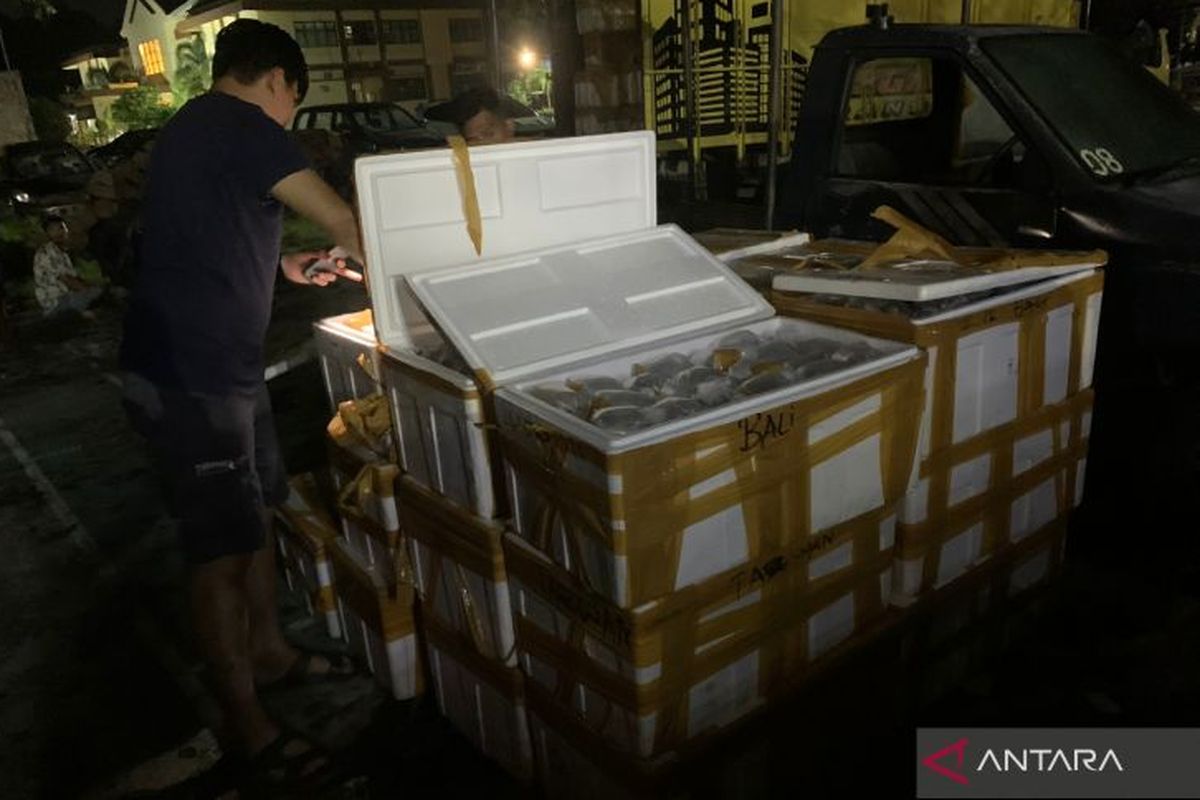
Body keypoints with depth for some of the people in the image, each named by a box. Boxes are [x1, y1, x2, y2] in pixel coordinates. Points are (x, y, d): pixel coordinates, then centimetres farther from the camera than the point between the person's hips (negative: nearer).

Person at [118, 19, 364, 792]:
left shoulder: (196, 127, 18)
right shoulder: (241, 126, -14)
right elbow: (343, 219, -12)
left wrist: (286, 264, 23)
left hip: (220, 363, 10)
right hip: (190, 373, -10)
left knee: (257, 513, 18)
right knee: (222, 545, -2)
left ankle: (269, 651, 34)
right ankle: (245, 721, 11)